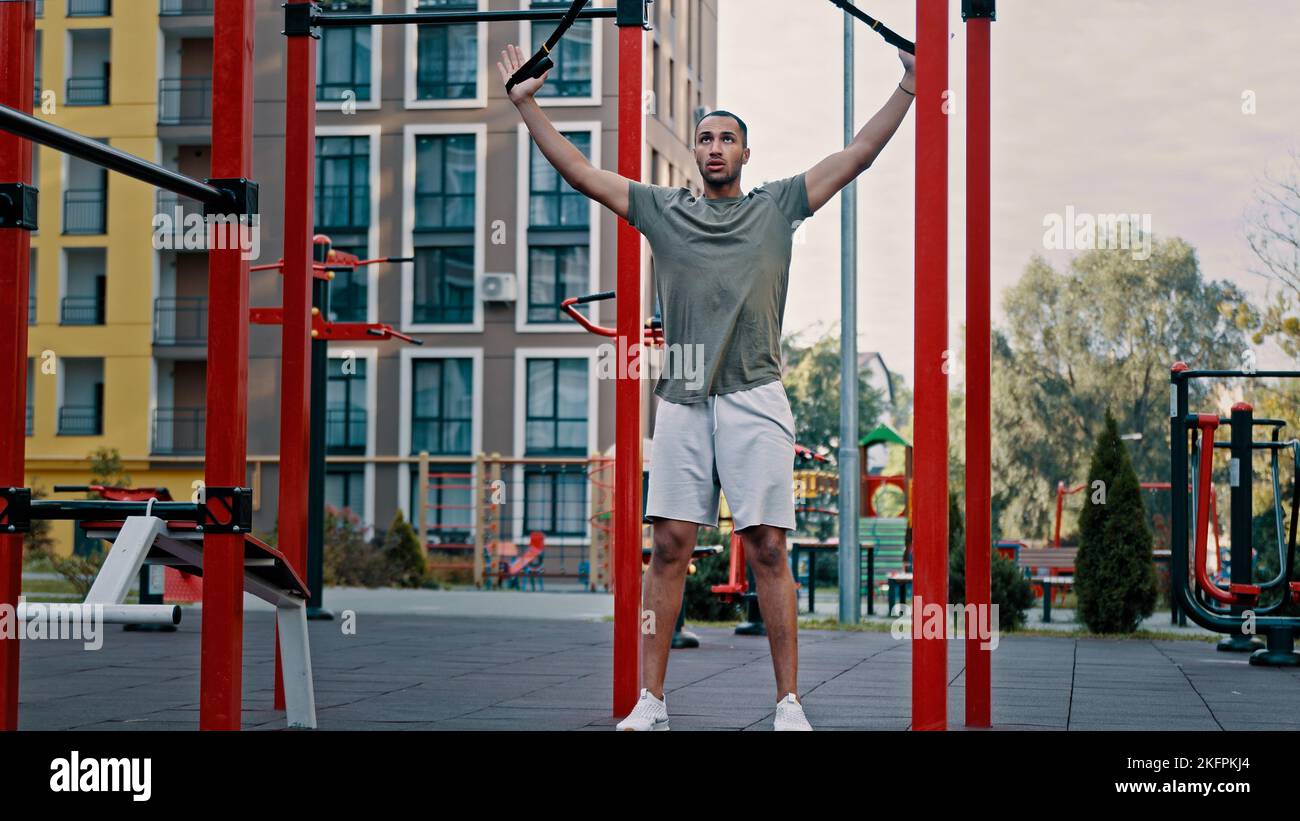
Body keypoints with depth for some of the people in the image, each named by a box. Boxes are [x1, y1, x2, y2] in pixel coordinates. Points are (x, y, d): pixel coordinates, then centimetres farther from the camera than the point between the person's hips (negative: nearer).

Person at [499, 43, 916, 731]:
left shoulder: (777, 206, 12)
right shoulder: (662, 210, 15)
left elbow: (859, 154, 10)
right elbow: (578, 170, 15)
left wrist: (908, 87, 5)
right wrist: (526, 103, 13)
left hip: (754, 398, -2)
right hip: (681, 398, 2)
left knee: (767, 548, -3)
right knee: (669, 546, 0)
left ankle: (789, 704, 1)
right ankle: (650, 703, 5)